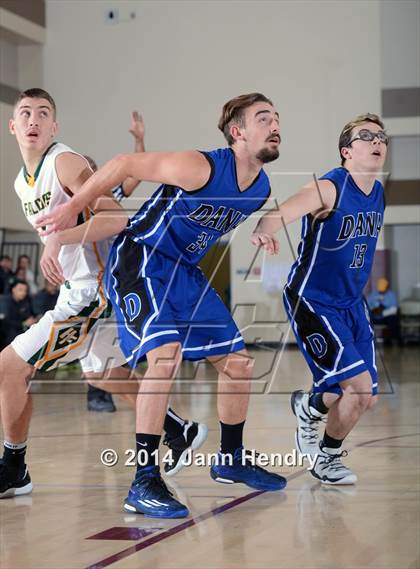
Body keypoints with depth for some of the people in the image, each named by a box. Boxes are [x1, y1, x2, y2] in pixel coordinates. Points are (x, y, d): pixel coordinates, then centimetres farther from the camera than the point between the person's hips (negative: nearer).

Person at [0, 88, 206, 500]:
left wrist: (59, 239, -35)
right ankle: (180, 433, 42)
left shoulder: (65, 163, -17)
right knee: (101, 373, 28)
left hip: (95, 291, -10)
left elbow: (117, 218, -27)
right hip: (76, 289, 10)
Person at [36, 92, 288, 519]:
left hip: (183, 271, 8)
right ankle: (144, 482, -24)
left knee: (237, 362, 8)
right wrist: (72, 209, -12)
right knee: (166, 354, -28)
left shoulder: (261, 189, -2)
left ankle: (231, 460, 30)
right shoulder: (202, 168, -25)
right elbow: (124, 165, -17)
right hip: (139, 260, -8)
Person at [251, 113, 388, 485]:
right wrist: (264, 231, -58)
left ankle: (310, 406, 38)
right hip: (312, 302, -7)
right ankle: (328, 457, 10)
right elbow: (277, 214, -36)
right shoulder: (329, 189, -20)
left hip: (352, 303, 7)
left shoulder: (380, 194, 2)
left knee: (366, 397, 6)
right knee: (359, 384, -16)